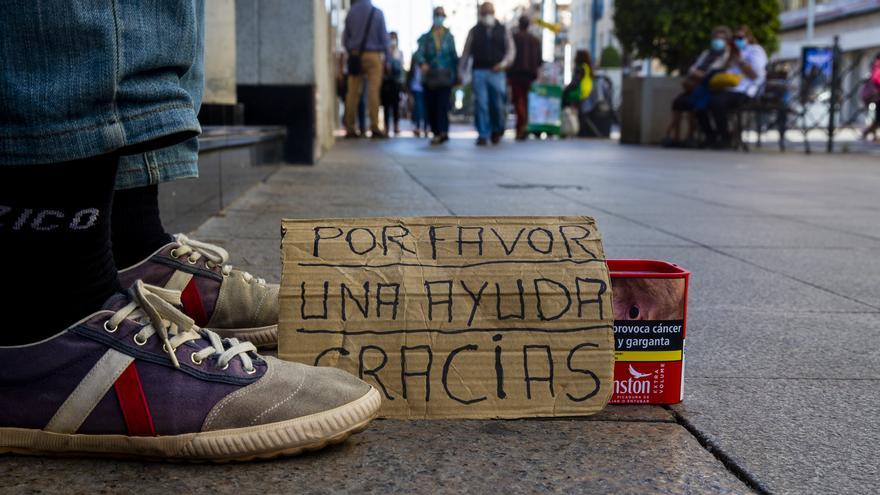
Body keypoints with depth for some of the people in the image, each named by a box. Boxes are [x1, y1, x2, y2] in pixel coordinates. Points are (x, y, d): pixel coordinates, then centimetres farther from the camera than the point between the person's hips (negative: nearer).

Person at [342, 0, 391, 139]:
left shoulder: (351, 12, 6)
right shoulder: (377, 12, -2)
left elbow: (345, 38, 9)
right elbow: (384, 36, -1)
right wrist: (388, 58, 4)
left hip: (355, 56, 3)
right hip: (373, 55, -3)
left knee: (353, 91, 3)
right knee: (373, 91, -4)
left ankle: (350, 128, 3)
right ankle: (374, 128, -8)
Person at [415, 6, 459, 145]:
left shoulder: (449, 37, 13)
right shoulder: (425, 38, 9)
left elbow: (454, 56, 13)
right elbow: (419, 53, -5)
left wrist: (456, 75, 7)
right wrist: (422, 63, -27)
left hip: (445, 77, -1)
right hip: (430, 77, 1)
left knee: (442, 105, -14)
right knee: (430, 106, 0)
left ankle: (442, 132, -20)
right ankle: (436, 133, 11)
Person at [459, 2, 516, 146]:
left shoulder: (503, 30, 11)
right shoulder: (474, 31, 11)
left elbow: (511, 50, 8)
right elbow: (466, 53, 10)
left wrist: (503, 64, -9)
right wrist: (461, 73, 5)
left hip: (497, 73, 0)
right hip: (479, 73, 0)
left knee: (498, 105, 1)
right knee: (480, 105, -6)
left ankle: (496, 130, 26)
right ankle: (483, 135, 1)